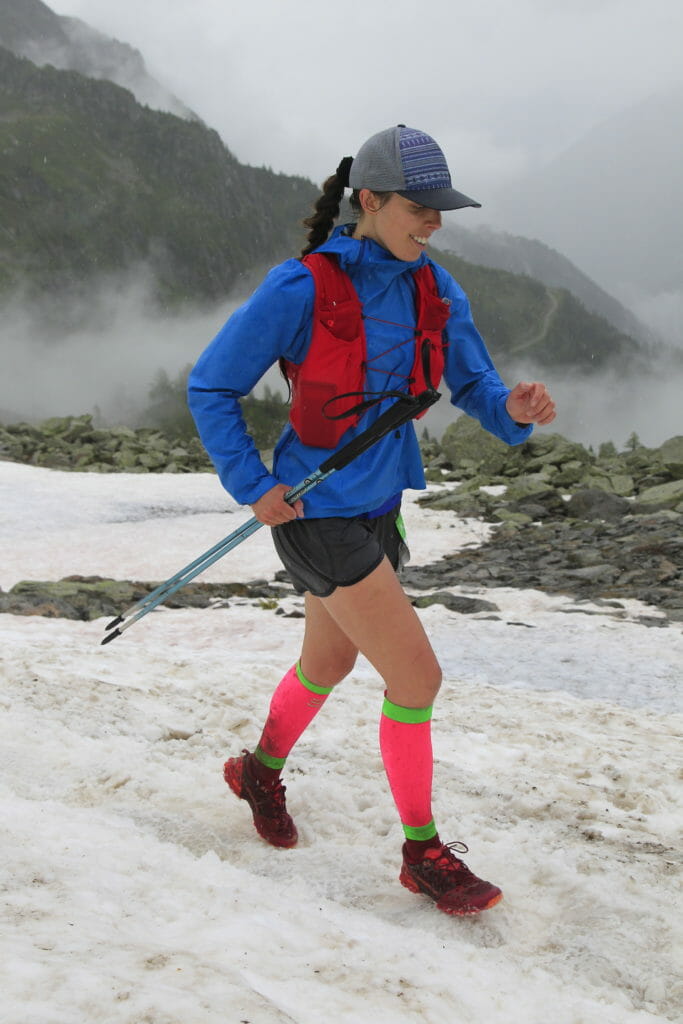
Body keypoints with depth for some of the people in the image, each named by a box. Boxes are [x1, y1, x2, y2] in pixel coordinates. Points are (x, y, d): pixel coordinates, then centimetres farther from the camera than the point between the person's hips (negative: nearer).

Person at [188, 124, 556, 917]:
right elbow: (211, 387, -10)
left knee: (329, 663, 25)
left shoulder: (433, 288, 0)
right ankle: (423, 854, 11)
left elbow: (474, 387, 2)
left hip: (380, 508, 8)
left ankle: (259, 772, 52)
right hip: (316, 515, -7)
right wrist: (252, 488, -13)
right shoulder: (301, 287, -18)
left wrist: (516, 408, -21)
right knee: (418, 677, -7)